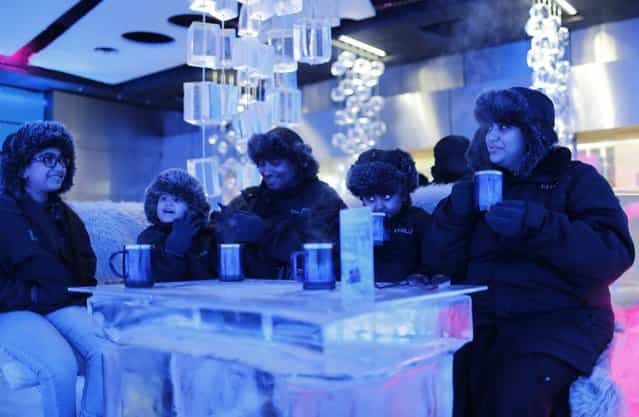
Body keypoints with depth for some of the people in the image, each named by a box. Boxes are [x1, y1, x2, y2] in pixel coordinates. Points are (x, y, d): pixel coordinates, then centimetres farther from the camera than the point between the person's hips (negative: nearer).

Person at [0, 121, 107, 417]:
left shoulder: (64, 215, 17)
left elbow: (85, 269, 16)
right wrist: (30, 295, -14)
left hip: (63, 307, 5)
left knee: (109, 350, -24)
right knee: (61, 362, -32)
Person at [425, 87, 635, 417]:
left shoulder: (575, 179, 6)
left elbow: (614, 254, -10)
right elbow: (444, 263, 10)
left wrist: (536, 224, -22)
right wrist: (456, 212, -7)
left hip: (559, 318, -3)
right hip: (482, 318, 4)